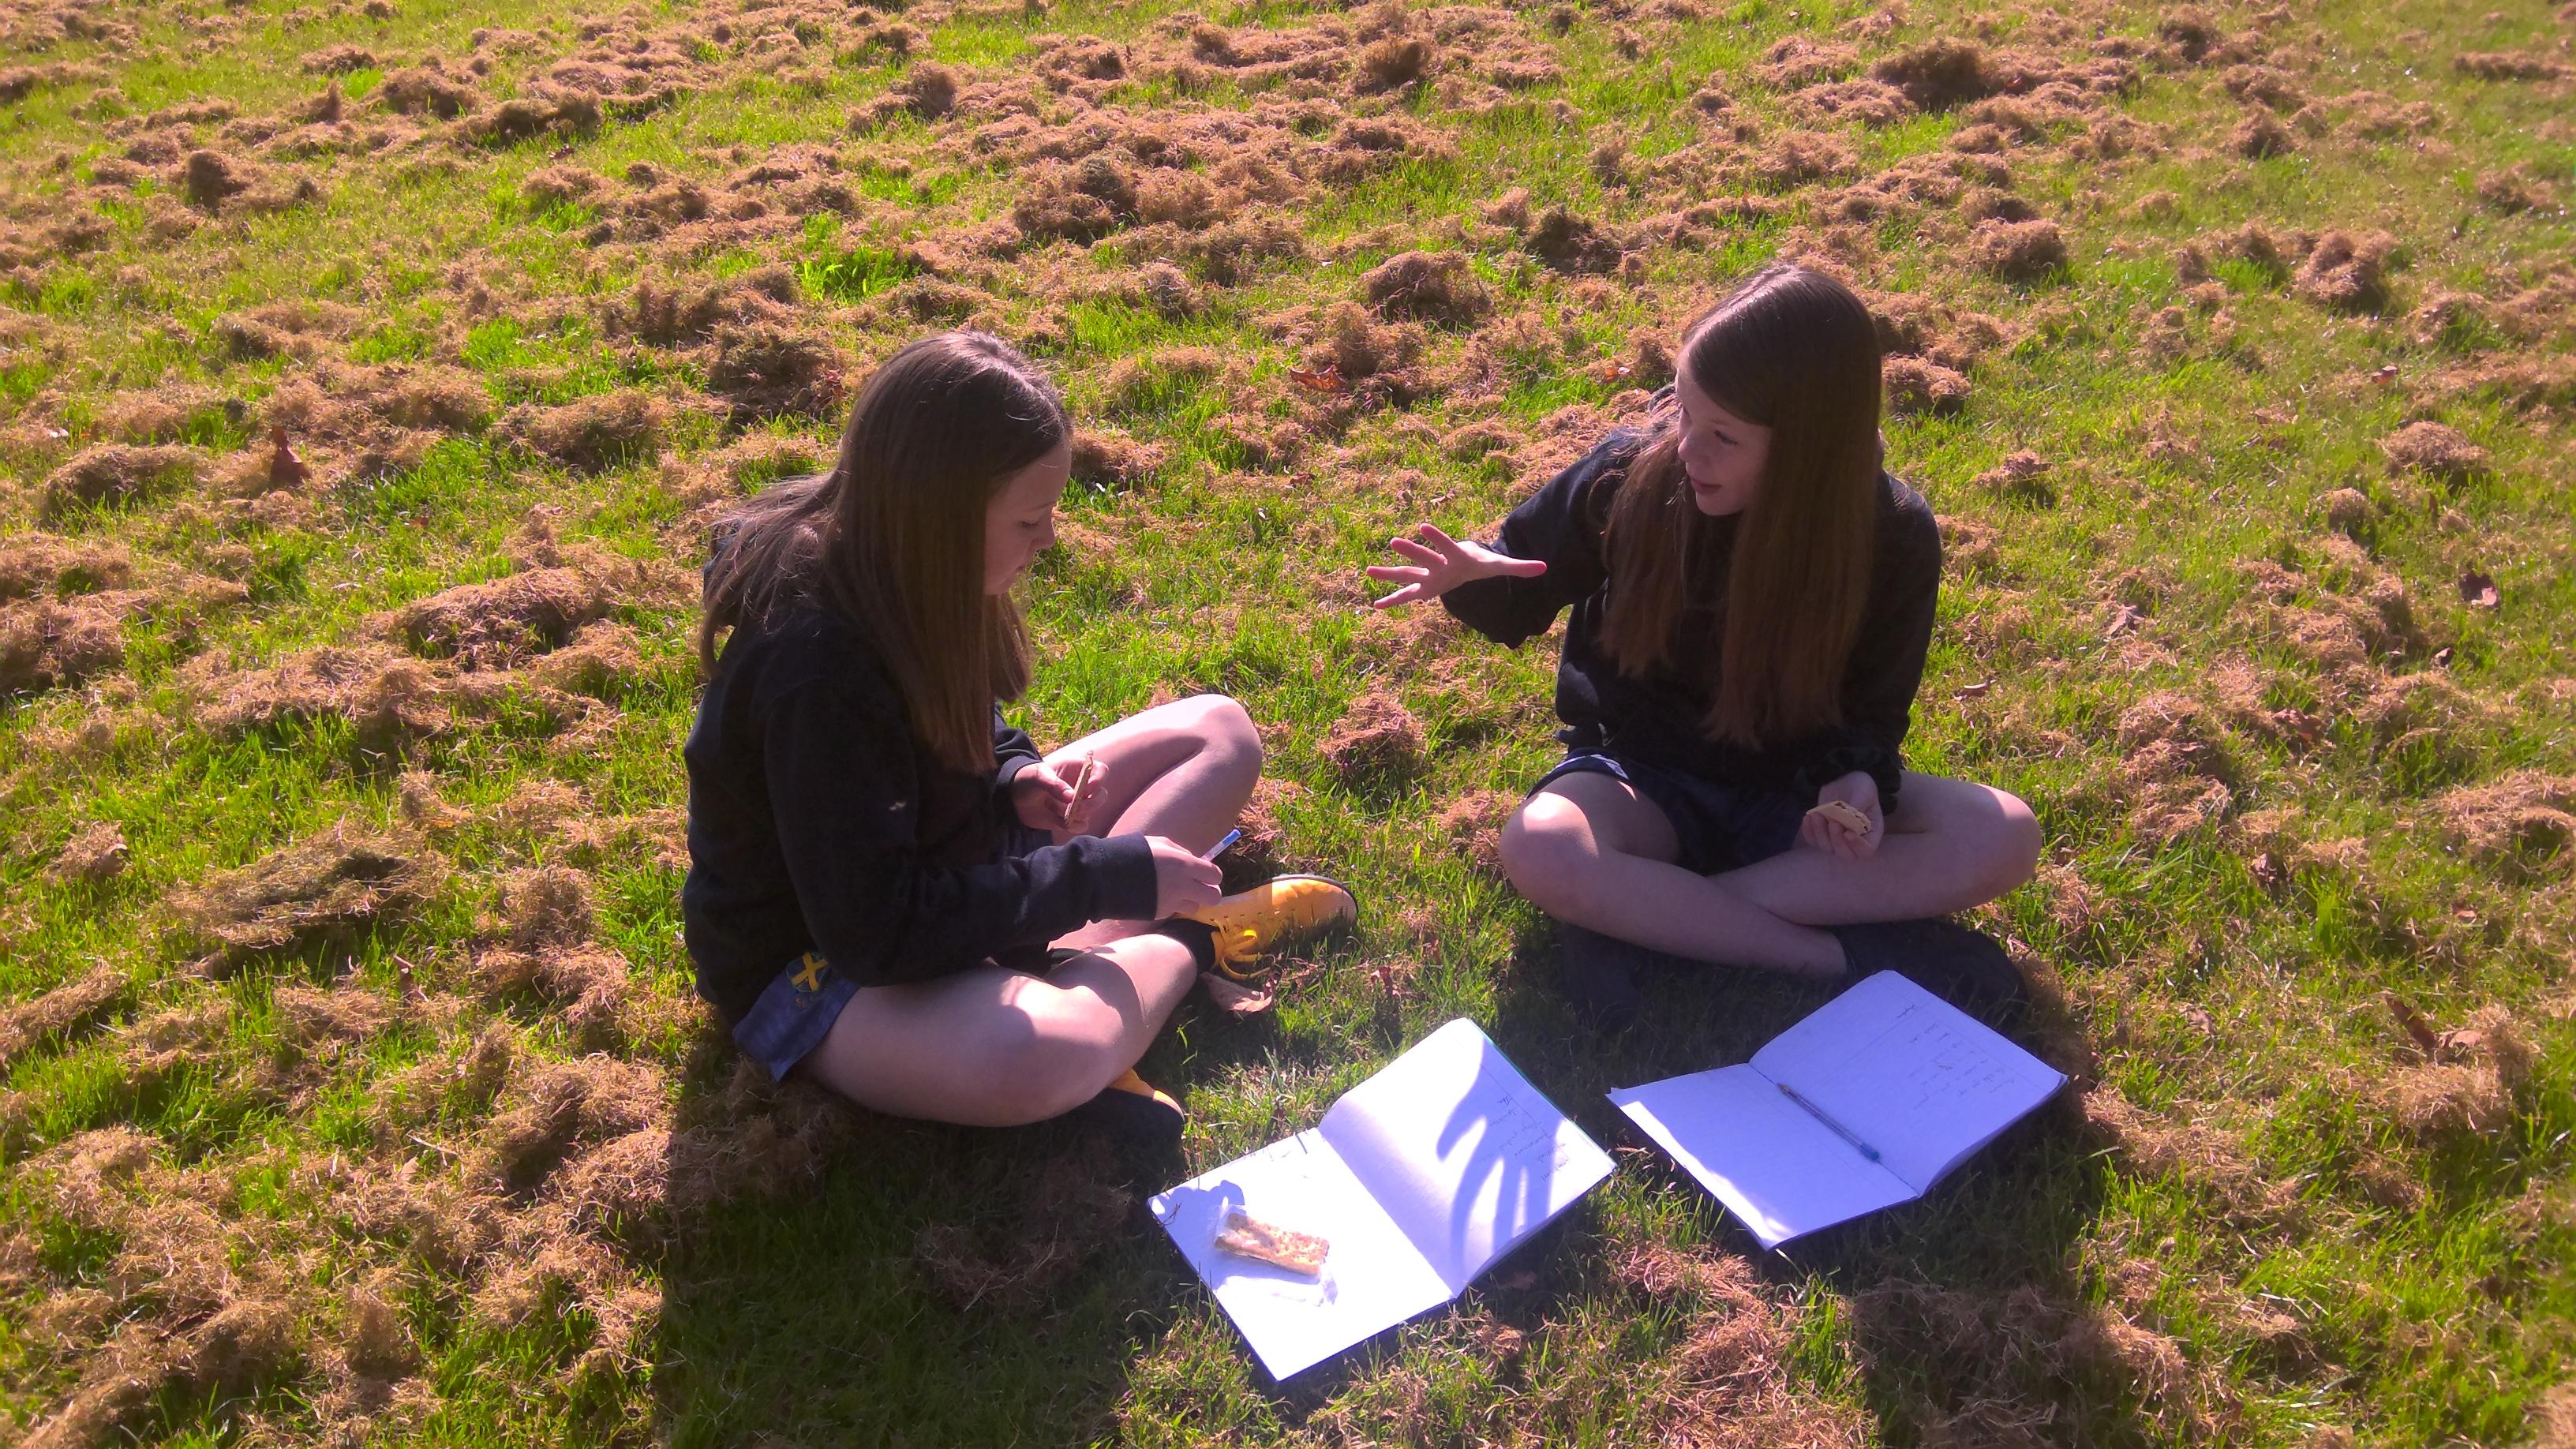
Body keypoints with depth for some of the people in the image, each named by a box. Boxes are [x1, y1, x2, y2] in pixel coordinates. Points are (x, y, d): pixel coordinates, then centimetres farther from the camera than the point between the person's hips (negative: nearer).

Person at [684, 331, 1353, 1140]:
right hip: (817, 967, -9)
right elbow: (873, 932, -32)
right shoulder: (817, 667, -32)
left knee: (1219, 732, 5)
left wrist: (1012, 777, -9)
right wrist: (1106, 875, -27)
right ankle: (1189, 941, -11)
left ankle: (1067, 968, -14)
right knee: (1036, 1058, -44)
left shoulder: (888, 571, -6)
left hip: (935, 865, 9)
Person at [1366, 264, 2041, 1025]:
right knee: (1539, 850, -35)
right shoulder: (1629, 479, -17)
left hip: (1790, 790, 2)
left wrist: (1859, 777, -26)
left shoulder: (1892, 535, -14)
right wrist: (1471, 577, -27)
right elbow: (1523, 597, -2)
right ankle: (1849, 951, -26)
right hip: (1642, 780, -1)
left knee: (2003, 837, -24)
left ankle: (1640, 918, -27)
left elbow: (1875, 705, -3)